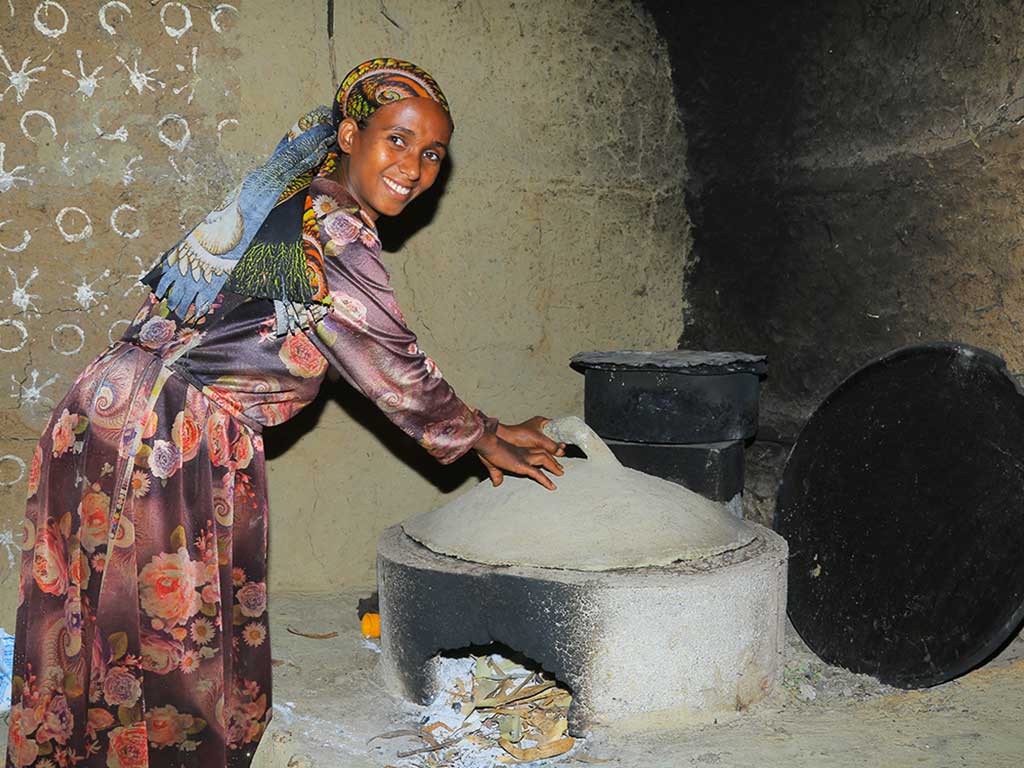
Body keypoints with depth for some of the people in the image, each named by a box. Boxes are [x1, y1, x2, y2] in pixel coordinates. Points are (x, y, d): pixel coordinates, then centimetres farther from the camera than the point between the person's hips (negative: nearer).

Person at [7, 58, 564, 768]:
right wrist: (481, 438, 11)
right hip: (176, 442, -9)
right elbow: (393, 368, -4)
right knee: (180, 656, 4)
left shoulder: (287, 199, 16)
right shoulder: (333, 230, -13)